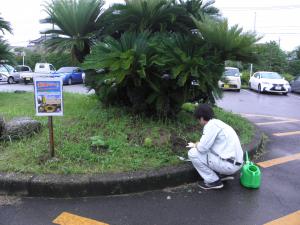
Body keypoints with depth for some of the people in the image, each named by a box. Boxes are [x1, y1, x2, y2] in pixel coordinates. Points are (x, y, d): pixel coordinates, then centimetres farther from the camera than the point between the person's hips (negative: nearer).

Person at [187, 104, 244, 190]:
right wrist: (198, 144, 31)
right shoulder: (218, 123, 14)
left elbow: (202, 148, -17)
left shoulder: (211, 125, -14)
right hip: (235, 163, 10)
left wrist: (195, 145, 4)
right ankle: (224, 174, 18)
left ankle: (213, 181, 3)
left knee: (192, 153, -6)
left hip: (229, 164, -9)